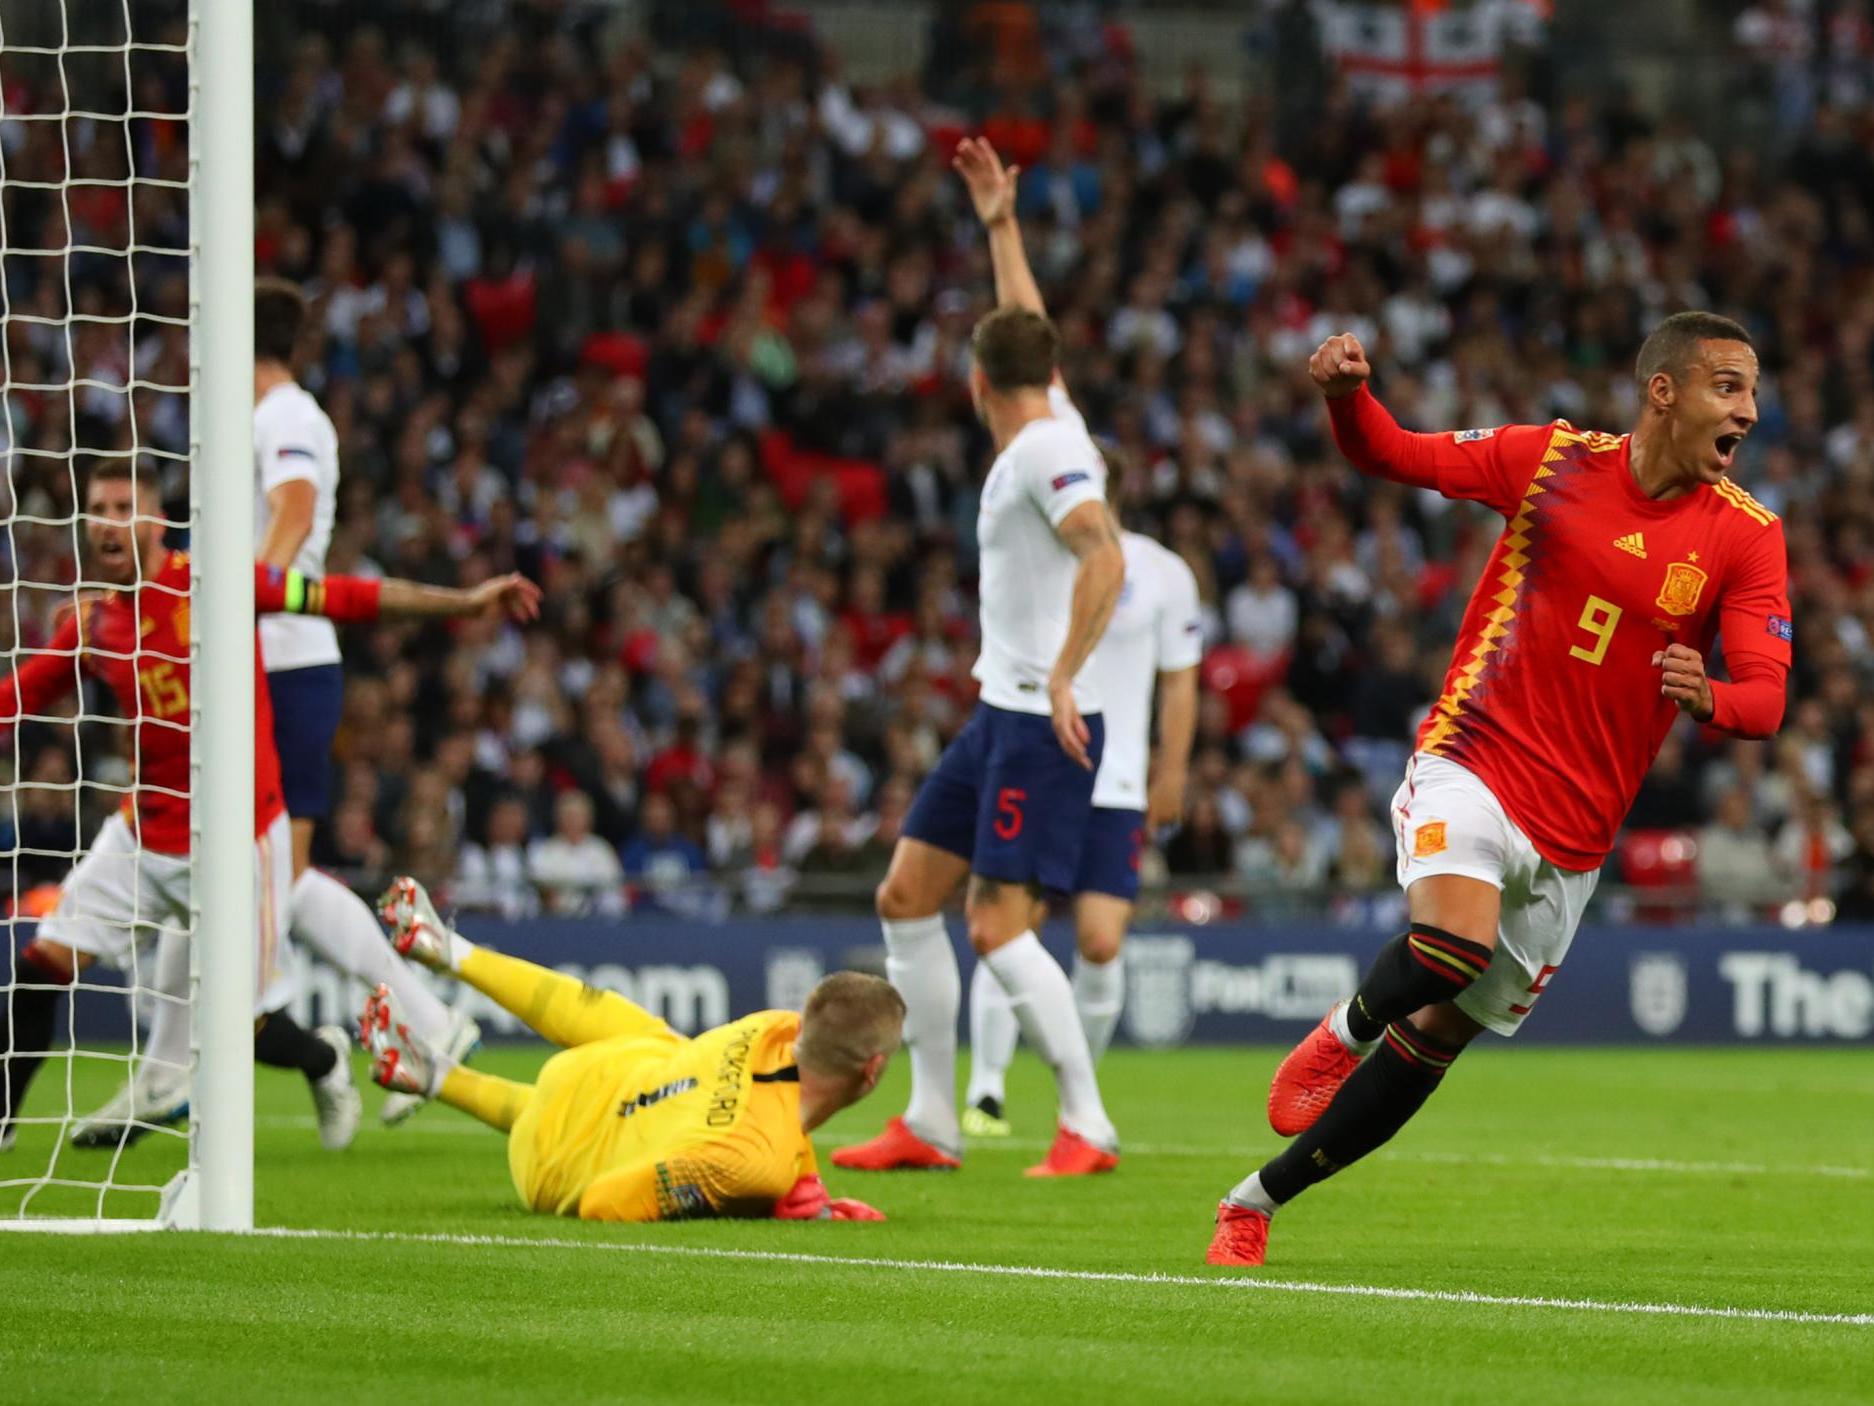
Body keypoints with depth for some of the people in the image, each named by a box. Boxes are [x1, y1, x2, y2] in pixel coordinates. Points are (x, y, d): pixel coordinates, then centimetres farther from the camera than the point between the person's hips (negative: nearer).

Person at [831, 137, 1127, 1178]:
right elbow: (1027, 331, 32)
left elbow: (1105, 558, -28)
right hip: (1000, 713, 10)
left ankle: (1088, 1125, -9)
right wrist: (1001, 226, 39)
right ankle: (931, 1122, 13)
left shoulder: (1049, 450, -14)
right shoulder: (1035, 440, 13)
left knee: (998, 925, -15)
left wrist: (1063, 678, -29)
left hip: (1046, 725, -10)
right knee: (907, 896, 9)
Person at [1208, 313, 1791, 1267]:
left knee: (1434, 1038, 6)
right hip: (1470, 766, -2)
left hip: (1572, 838, 2)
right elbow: (1388, 455, 7)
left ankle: (1255, 1203, 23)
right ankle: (1343, 1035, 3)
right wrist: (1348, 394, -15)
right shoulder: (1554, 460, -2)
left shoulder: (1747, 536, -2)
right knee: (1453, 944, -32)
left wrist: (1709, 697, -32)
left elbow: (1766, 698, -8)